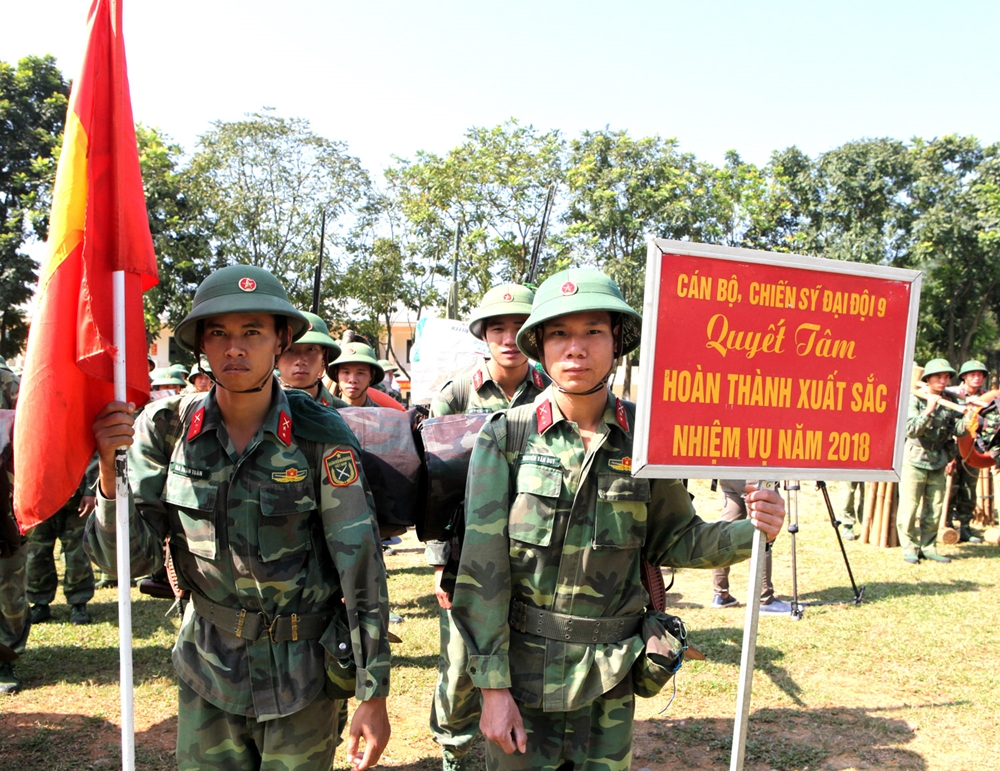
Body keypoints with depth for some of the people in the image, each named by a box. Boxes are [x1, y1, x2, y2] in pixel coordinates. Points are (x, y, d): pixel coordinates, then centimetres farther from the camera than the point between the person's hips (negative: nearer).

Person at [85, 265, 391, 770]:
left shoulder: (320, 435, -18)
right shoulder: (168, 428, -9)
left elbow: (361, 569, -15)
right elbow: (129, 558, -8)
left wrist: (374, 696, -12)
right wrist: (110, 472, -26)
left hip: (301, 676, -2)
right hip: (206, 670, 3)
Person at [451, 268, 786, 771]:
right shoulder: (505, 437, -11)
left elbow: (674, 539, 5)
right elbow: (483, 569, -12)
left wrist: (749, 531, -13)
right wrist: (493, 687, -13)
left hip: (611, 675, 2)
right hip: (523, 668, -2)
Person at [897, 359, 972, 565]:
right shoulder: (914, 400, -7)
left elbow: (959, 430, -1)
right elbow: (911, 430, -18)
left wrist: (968, 419, -19)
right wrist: (929, 410, -27)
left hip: (938, 464, 5)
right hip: (914, 461, -5)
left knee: (934, 509, 9)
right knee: (909, 507, -1)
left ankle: (927, 546, 21)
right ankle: (910, 548, 10)